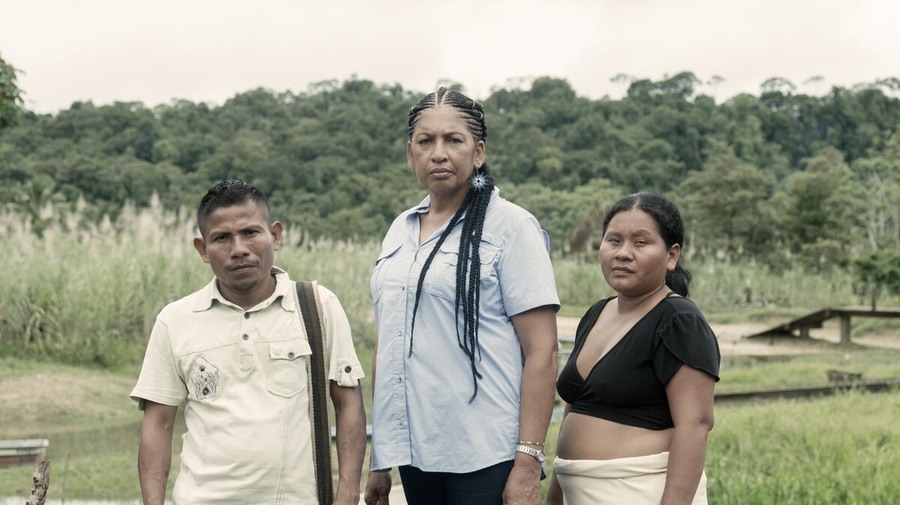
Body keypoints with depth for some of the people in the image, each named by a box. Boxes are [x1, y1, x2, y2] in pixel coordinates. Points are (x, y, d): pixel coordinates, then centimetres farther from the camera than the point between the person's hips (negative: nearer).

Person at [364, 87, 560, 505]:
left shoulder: (509, 227, -5)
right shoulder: (400, 230, 11)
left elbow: (542, 352, -10)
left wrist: (529, 462, -16)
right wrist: (379, 460, 14)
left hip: (485, 457, -5)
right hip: (414, 451, 5)